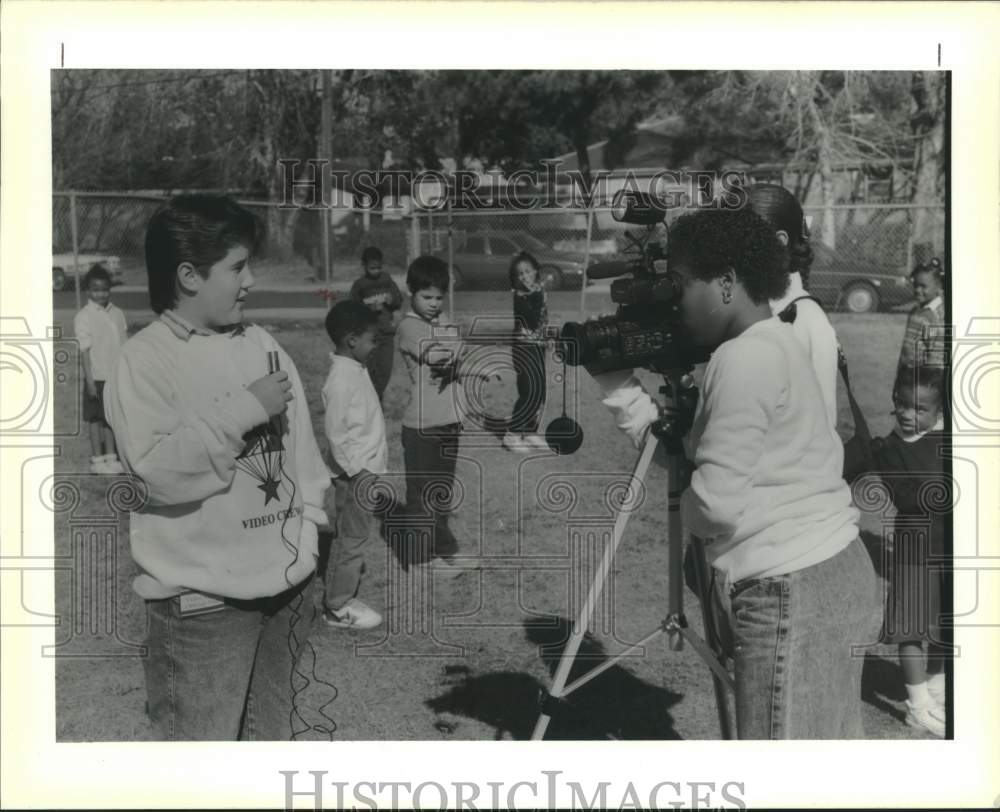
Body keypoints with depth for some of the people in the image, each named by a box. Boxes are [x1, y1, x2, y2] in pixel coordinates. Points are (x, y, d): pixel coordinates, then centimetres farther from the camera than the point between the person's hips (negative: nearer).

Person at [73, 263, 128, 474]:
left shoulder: (117, 314, 7)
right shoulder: (83, 317, -8)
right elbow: (85, 351, -11)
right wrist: (89, 380, -15)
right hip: (98, 377, -5)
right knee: (96, 418, 5)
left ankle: (111, 458, 20)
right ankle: (97, 460, 14)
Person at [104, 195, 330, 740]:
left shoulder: (260, 344, 6)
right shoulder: (144, 359, -12)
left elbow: (300, 445, 11)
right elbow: (161, 468, -25)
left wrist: (306, 527, 7)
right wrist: (245, 409, -21)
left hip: (284, 582, 7)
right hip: (202, 598, -6)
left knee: (273, 732, 22)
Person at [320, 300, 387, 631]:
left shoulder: (356, 370, 8)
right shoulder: (342, 379, -21)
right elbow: (336, 433, -20)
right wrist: (355, 470, -17)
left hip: (367, 469, 9)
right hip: (357, 473, -9)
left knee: (354, 537, 18)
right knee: (352, 539, 1)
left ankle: (340, 594, 30)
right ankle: (338, 607, 13)